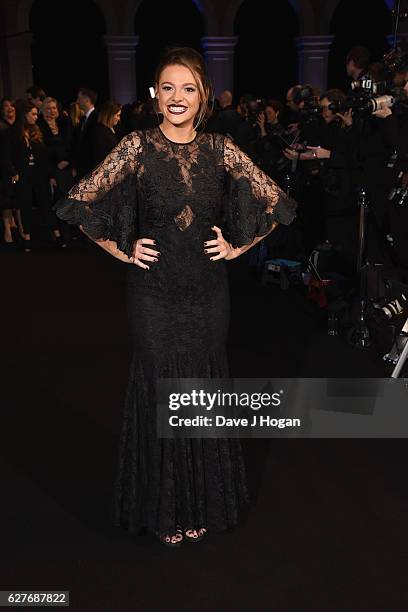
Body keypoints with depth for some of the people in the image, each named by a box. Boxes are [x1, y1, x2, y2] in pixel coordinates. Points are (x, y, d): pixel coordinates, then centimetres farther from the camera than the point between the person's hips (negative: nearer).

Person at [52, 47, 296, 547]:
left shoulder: (219, 149, 2)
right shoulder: (136, 147, -4)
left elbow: (272, 201, 8)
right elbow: (80, 201, -2)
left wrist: (237, 246, 3)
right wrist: (122, 250, -3)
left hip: (208, 289, 2)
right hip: (154, 291, -2)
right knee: (159, 388, 7)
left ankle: (204, 499, 34)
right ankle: (164, 505, 30)